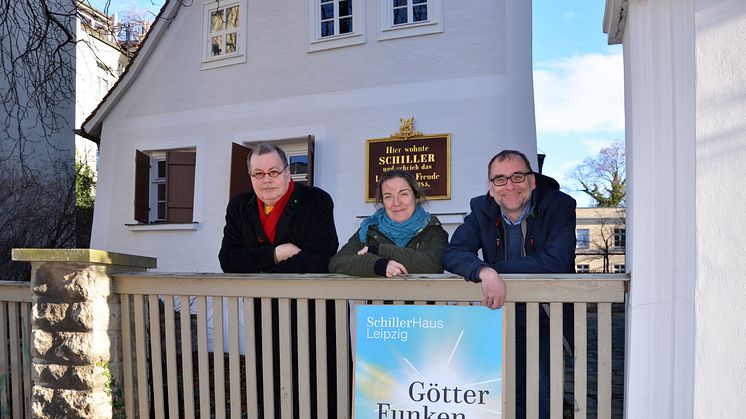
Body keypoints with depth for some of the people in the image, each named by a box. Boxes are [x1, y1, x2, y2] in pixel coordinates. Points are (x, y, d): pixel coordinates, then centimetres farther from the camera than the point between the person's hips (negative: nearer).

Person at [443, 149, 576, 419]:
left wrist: (498, 267, -21)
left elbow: (556, 261, -22)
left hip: (547, 318, -2)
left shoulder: (559, 205, -10)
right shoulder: (481, 211, -2)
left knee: (541, 390, -14)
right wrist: (485, 271, -34)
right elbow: (452, 253, -13)